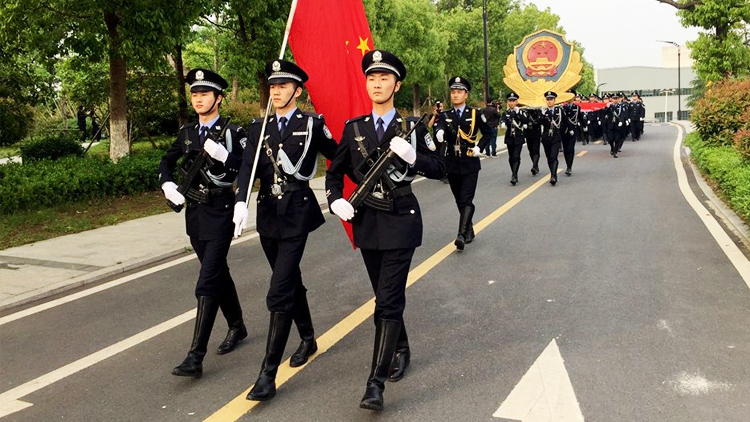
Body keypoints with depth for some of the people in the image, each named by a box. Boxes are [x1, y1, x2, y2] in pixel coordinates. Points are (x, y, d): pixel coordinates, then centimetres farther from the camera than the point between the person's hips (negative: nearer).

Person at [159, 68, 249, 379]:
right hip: (194, 213, 6)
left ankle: (196, 356, -9)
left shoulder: (233, 132, -8)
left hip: (220, 213, -6)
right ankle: (237, 327, 39)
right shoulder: (187, 132, 9)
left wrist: (224, 156, -27)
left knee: (208, 282, -11)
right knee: (218, 273, 19)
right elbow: (167, 163, 19)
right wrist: (168, 185, 0)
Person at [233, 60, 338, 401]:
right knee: (291, 282, 19)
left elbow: (338, 156, 6)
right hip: (268, 213, 5)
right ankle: (308, 339, 41)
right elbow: (247, 168, -5)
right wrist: (241, 202, -21)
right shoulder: (258, 128, 7)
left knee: (280, 292, -11)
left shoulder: (312, 124, -3)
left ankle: (268, 373, -6)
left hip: (297, 213, -5)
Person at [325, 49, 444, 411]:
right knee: (385, 297, 16)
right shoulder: (354, 128, 6)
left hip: (401, 221, -4)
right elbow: (335, 172, 13)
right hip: (366, 221, 4)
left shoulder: (412, 127, -2)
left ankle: (376, 384, -6)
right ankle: (401, 350, 40)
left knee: (389, 300, -9)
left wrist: (411, 155, -20)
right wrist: (336, 199, -6)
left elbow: (438, 169, -2)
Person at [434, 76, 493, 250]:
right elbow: (441, 129, -15)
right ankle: (469, 231, 29)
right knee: (459, 201, 12)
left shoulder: (475, 113, 0)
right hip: (452, 164, 3)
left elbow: (488, 133, 8)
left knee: (466, 201, -11)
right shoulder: (446, 115, 5)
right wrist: (439, 133, -38)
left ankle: (461, 235, -18)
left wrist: (479, 147, -7)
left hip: (470, 164, -3)